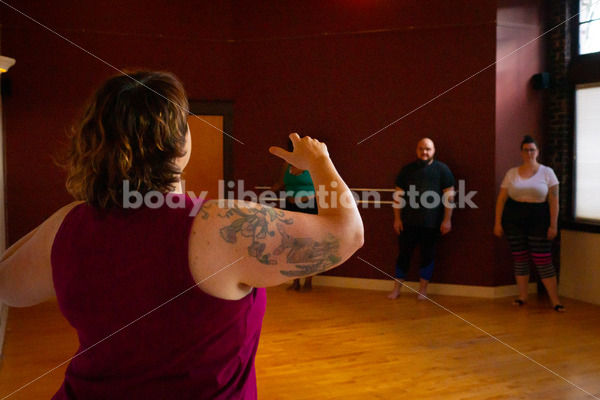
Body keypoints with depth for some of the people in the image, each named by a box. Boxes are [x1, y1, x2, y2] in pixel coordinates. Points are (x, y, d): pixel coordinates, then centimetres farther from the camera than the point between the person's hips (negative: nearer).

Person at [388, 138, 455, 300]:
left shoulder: (442, 169, 2)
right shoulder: (407, 170, 7)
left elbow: (449, 195, 0)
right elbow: (398, 195, 8)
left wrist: (447, 219, -6)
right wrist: (397, 218, 2)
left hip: (431, 224, -1)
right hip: (408, 223, 1)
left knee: (427, 256, 7)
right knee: (403, 255, 5)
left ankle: (422, 290, 19)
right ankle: (396, 289, 16)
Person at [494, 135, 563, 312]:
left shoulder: (547, 172, 2)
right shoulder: (511, 173, 7)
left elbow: (554, 200, -2)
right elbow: (501, 199, 6)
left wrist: (553, 225, -8)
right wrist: (498, 223, 1)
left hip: (538, 221, -2)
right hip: (513, 221, 2)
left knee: (543, 261, -5)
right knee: (519, 259, 7)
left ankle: (555, 301, 2)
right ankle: (522, 297, 19)